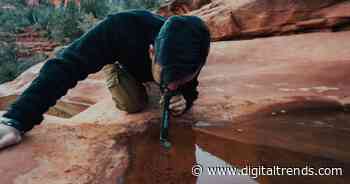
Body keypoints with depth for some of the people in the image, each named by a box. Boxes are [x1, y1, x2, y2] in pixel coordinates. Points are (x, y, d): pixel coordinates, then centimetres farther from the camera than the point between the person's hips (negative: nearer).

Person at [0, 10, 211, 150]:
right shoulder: (121, 28, -48)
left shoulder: (190, 54, -36)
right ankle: (113, 72, 14)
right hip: (125, 63, -2)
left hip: (152, 67, 3)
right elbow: (67, 65, -46)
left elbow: (190, 90, -19)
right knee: (134, 104, -18)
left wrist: (183, 101, -43)